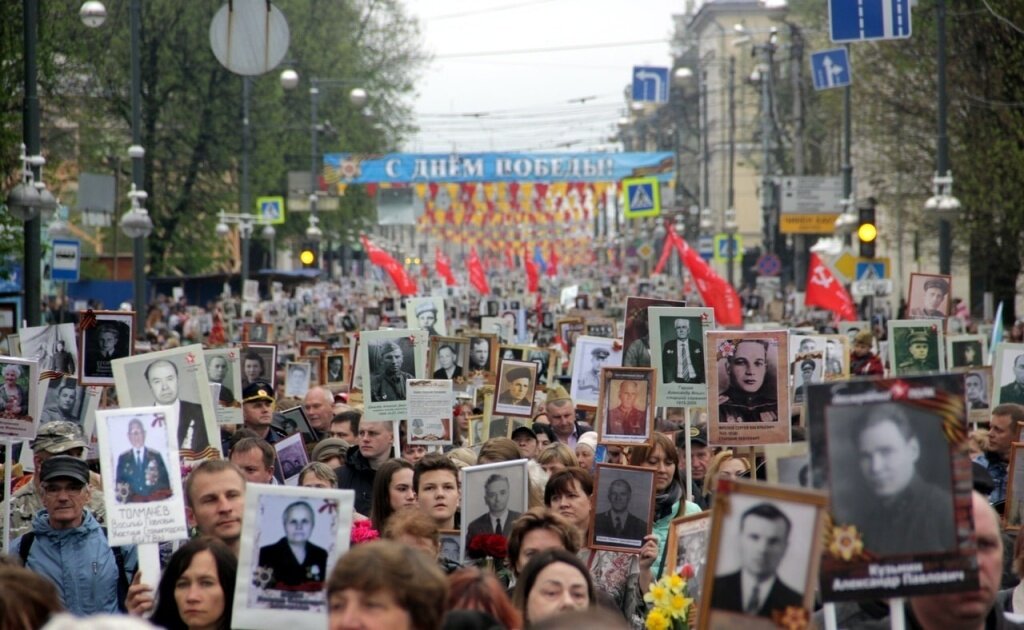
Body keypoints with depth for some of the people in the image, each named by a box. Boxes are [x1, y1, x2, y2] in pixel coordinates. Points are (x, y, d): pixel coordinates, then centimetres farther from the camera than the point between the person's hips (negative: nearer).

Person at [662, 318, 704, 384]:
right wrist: (670, 381, -11)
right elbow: (665, 367, 5)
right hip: (676, 381, -1)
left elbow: (702, 366, 9)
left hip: (694, 381, 1)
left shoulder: (697, 345, 12)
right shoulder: (668, 346, 10)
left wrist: (702, 382, -6)